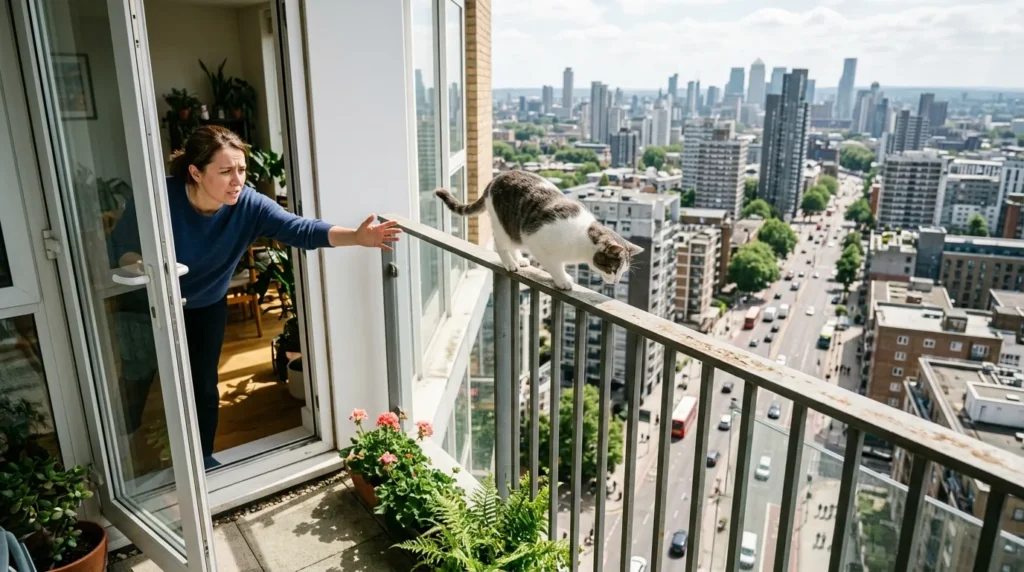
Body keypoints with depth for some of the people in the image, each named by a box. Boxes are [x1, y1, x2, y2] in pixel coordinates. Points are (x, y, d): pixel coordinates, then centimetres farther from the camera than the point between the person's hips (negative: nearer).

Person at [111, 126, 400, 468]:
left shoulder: (248, 205, -28)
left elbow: (302, 230, -38)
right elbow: (122, 245, -19)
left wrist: (357, 237, -53)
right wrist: (140, 268, -42)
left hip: (206, 306, 2)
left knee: (204, 384, 11)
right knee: (135, 384, 10)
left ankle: (202, 458, 33)